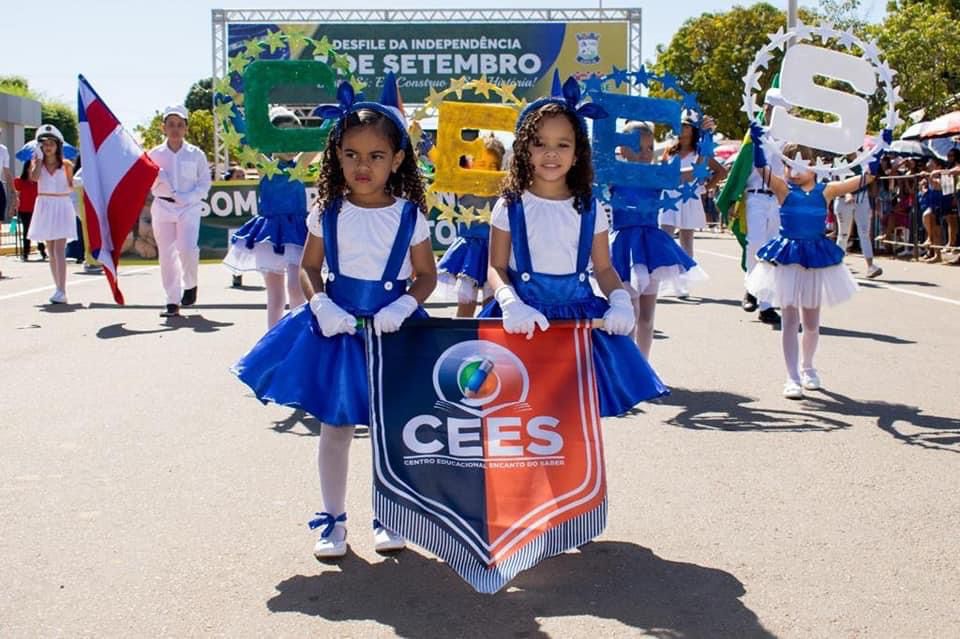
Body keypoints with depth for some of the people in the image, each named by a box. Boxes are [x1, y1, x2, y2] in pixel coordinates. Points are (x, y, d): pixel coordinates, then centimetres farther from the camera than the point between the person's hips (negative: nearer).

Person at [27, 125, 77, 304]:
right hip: (44, 207, 3)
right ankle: (58, 288, 15)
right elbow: (34, 177, -17)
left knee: (59, 250, -13)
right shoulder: (37, 162, 3)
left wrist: (70, 189, -9)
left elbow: (71, 186, 12)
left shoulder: (66, 165, 1)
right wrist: (39, 158, -14)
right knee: (51, 251, 8)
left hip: (62, 207, -3)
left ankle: (61, 291, -19)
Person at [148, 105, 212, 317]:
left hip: (189, 208, -2)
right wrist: (158, 179, -14)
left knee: (187, 249, -17)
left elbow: (205, 183, 4)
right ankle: (172, 301, 7)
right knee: (166, 254, 0)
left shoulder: (196, 154, 3)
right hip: (163, 206, 2)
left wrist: (188, 198, -11)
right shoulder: (155, 154, 7)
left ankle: (190, 285, 13)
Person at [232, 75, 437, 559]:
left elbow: (426, 275, 1)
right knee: (335, 427, 9)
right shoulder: (327, 212, -2)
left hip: (393, 329, -1)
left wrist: (403, 306, -17)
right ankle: (333, 519, 23)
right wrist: (322, 305, -12)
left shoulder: (409, 215, -6)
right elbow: (308, 268, 6)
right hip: (337, 328, 1)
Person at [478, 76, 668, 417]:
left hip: (580, 317, 2)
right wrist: (509, 302, -22)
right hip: (526, 319, -2)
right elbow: (497, 266, -2)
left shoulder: (588, 209, 4)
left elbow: (604, 268, 7)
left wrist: (620, 300, -13)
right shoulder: (510, 206, -1)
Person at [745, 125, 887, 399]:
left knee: (811, 321, 14)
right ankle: (793, 377, 9)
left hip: (817, 257, 2)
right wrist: (757, 142, -38)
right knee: (790, 319, 2)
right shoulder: (784, 189, -7)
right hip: (787, 258, -2)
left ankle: (807, 367, 36)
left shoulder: (825, 191, -1)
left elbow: (865, 177, -2)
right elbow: (762, 168, -23)